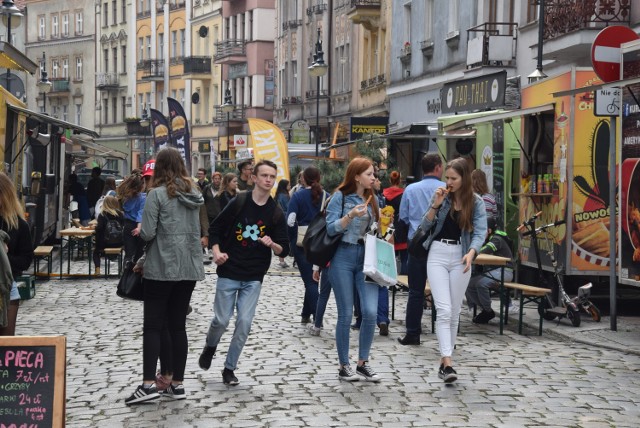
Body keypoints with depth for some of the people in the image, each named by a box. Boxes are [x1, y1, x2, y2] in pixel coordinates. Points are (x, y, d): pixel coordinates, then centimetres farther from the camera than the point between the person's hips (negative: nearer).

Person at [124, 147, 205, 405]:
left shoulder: (157, 193, -10)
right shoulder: (194, 193, 9)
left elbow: (147, 234, -13)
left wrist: (140, 230, 7)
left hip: (161, 268, -5)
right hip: (189, 267, 6)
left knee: (153, 326, -2)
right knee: (178, 326, 10)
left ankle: (148, 384, -9)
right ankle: (177, 384, 11)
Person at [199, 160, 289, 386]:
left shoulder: (276, 212, 0)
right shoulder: (239, 202, -6)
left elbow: (284, 249, 1)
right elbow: (215, 229, 2)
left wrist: (272, 244, -20)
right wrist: (217, 252, -12)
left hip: (254, 278, 2)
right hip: (229, 273, -1)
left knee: (245, 322, -4)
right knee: (221, 320, 2)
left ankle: (229, 368, 12)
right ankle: (210, 347, 35)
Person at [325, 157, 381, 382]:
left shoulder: (372, 199, 13)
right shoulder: (340, 197, -2)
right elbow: (331, 228, -9)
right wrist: (351, 215, -22)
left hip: (366, 258, 4)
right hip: (343, 257, -4)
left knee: (370, 312, -7)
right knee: (346, 314, -1)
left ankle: (363, 363, 7)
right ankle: (344, 366, 10)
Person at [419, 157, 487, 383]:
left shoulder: (476, 202, -1)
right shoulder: (441, 196, 2)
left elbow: (480, 232, -10)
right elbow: (425, 226, 4)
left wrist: (471, 253, -28)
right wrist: (435, 205, -11)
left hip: (461, 256, 1)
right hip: (438, 254, -1)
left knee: (454, 312, 8)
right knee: (444, 309, -12)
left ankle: (444, 359, 20)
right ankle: (448, 362, -19)